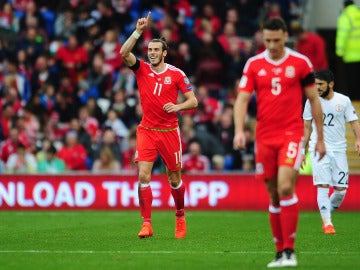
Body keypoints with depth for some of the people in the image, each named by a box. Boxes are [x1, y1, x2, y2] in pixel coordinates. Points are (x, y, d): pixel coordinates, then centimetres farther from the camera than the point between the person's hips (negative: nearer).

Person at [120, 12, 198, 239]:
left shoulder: (176, 74, -2)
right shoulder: (142, 69, 2)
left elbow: (193, 101, 0)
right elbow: (124, 52, -15)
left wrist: (177, 107, -19)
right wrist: (139, 31, -21)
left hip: (170, 131, -1)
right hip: (147, 131, 1)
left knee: (175, 179, 9)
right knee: (143, 176, -13)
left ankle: (180, 217, 32)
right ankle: (147, 224, -11)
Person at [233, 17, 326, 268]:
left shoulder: (301, 63, 1)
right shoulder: (253, 64, 5)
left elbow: (314, 100, 6)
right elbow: (242, 99, 2)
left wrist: (320, 138, 7)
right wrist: (239, 130, -15)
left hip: (292, 134, -3)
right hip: (264, 137, 3)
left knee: (285, 188, -19)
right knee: (274, 195, 6)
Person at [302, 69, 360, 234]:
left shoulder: (344, 101, 1)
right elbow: (307, 126, 10)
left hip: (339, 149, 1)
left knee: (341, 189, -2)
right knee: (323, 186, -12)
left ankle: (327, 213, 23)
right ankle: (327, 223, -9)